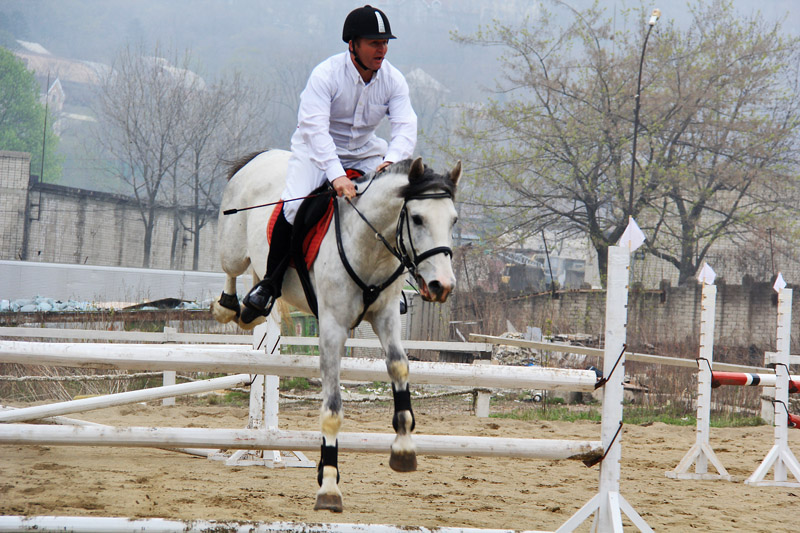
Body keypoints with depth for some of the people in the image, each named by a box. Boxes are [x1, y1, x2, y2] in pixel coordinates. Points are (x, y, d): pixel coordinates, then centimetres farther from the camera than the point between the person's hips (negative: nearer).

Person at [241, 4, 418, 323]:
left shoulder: (393, 80, -10)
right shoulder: (326, 74, -24)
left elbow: (406, 126, -20)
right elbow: (314, 128, -34)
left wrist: (392, 161, -43)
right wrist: (336, 176, -48)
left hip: (365, 153, 4)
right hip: (317, 151, -4)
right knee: (293, 208, -27)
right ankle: (270, 284, -6)